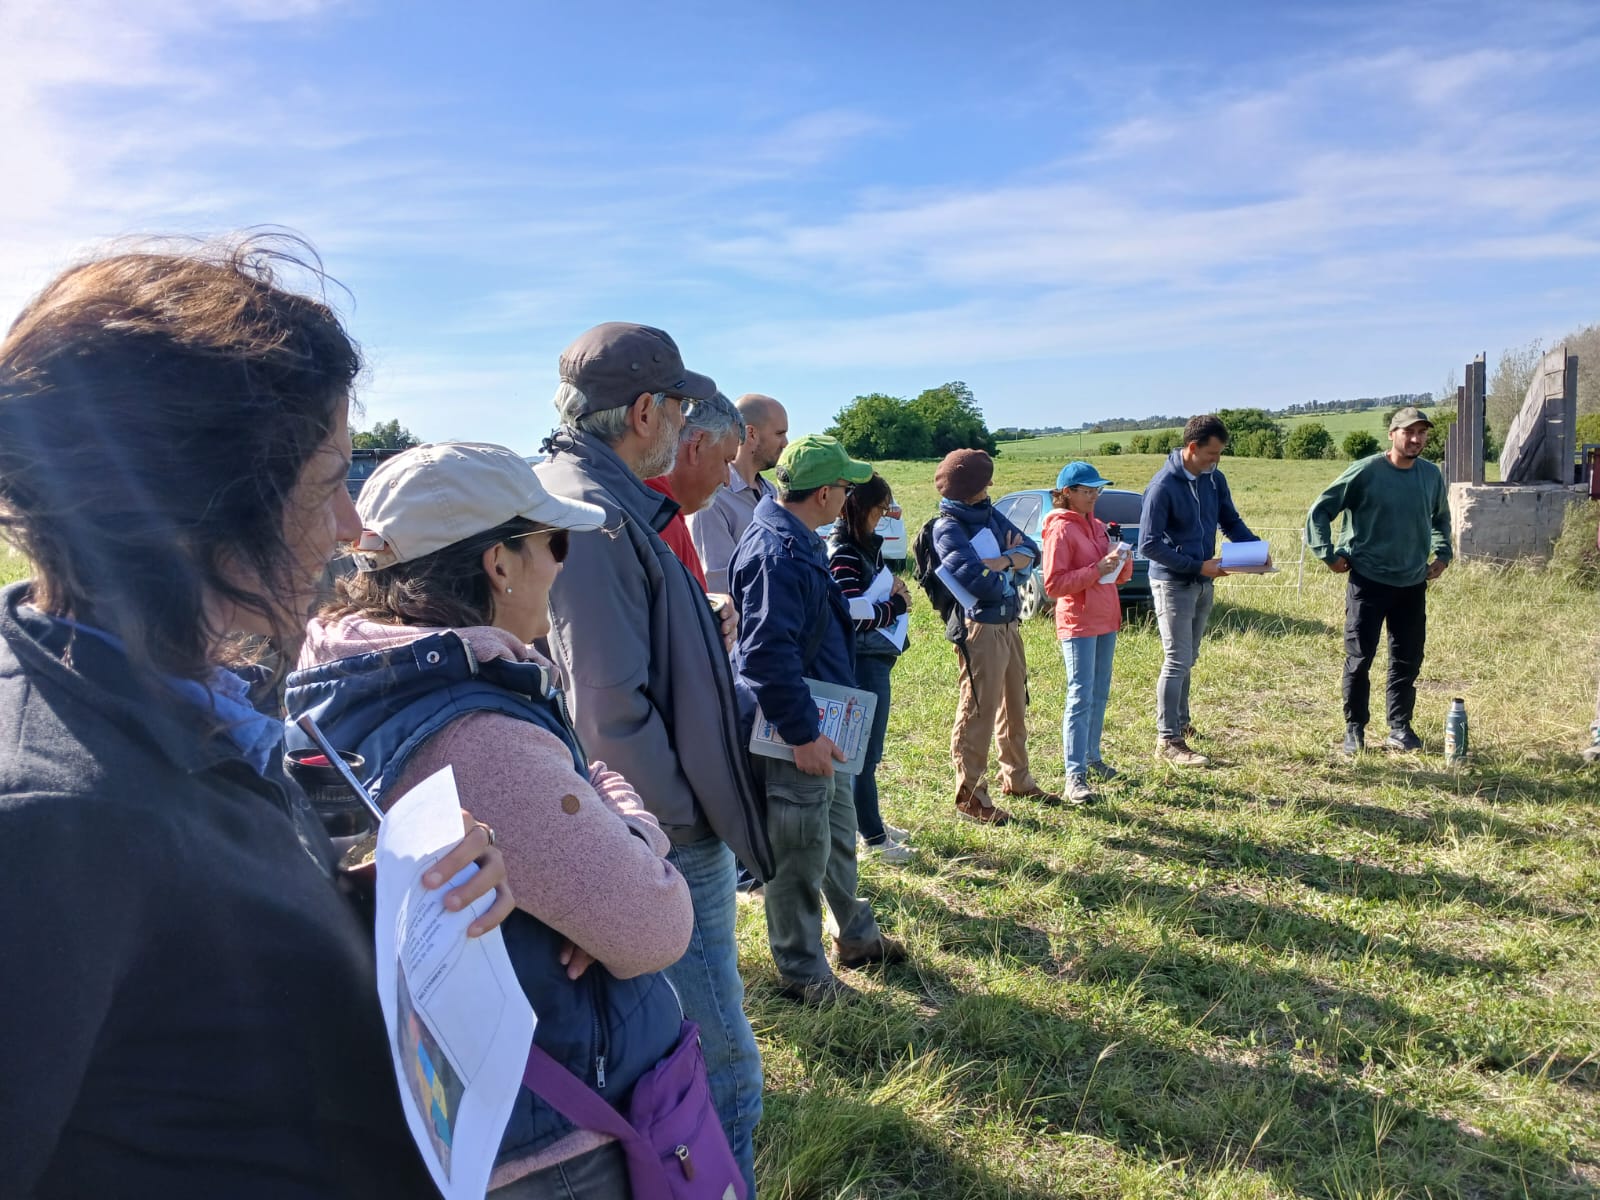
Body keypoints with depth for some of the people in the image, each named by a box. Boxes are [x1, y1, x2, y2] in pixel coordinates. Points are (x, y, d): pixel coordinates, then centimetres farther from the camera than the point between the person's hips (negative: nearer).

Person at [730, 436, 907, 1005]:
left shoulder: (796, 541, 10)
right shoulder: (777, 553, -25)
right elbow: (766, 653, -30)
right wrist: (803, 733, -28)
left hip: (820, 724, 11)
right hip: (794, 735, -11)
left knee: (839, 835, 24)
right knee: (801, 856, 5)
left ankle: (856, 935, 43)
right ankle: (803, 973, 22)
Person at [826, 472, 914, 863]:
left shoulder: (864, 546, 11)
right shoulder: (842, 553, -18)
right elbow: (854, 616, -23)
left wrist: (893, 593, -2)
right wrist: (897, 604, -8)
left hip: (873, 659, 10)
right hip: (862, 662, -10)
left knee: (865, 750, 18)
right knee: (864, 753, 1)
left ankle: (871, 823, 31)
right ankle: (873, 837, 11)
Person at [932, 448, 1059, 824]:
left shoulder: (989, 515, 10)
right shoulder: (948, 529, -14)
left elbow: (1030, 550, 3)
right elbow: (981, 582, -25)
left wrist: (999, 562, -15)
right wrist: (1010, 568, -6)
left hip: (1009, 623, 9)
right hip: (980, 628, -9)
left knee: (1015, 706, 19)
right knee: (978, 711, -2)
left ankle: (1017, 779, 35)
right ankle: (970, 795, 8)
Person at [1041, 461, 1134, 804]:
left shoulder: (1096, 526, 13)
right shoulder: (1060, 529, -11)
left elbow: (1117, 575, 18)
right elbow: (1053, 585, -17)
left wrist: (1122, 563, -4)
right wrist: (1096, 569, -23)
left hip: (1106, 621, 8)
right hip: (1078, 623, -8)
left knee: (1100, 694, 15)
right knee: (1081, 697, -10)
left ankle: (1092, 757, 28)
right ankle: (1075, 776, -8)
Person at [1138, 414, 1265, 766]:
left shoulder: (1215, 479, 3)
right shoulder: (1163, 485, -19)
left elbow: (1231, 522, 13)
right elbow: (1149, 544, -20)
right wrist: (1198, 566, -21)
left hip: (1203, 582, 7)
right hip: (1173, 583, -7)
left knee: (1187, 660, 18)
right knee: (1177, 661, -4)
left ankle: (1180, 722, 33)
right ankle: (1168, 740, 4)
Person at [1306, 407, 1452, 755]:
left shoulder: (1432, 475, 5)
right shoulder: (1365, 472, -10)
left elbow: (1441, 519, 25)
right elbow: (1320, 510, -6)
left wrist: (1442, 554, 14)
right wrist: (1329, 555, -8)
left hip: (1413, 584, 5)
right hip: (1368, 582, -4)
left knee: (1408, 660, 9)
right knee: (1359, 658, 0)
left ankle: (1399, 728, 22)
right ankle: (1354, 729, 12)